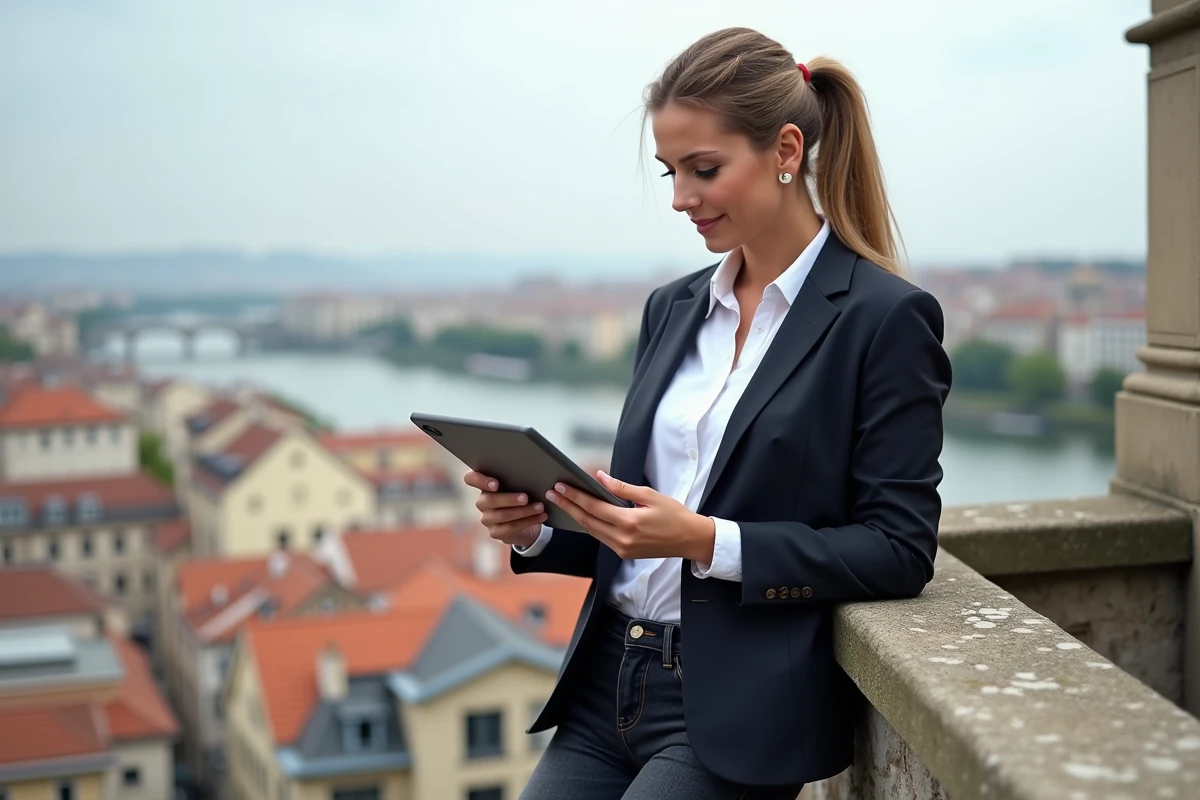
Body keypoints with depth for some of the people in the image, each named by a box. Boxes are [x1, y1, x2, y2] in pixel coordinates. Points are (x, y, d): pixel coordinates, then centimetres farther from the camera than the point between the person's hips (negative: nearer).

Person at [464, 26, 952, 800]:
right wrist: (537, 529, -3)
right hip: (610, 682, 6)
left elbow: (900, 549, -12)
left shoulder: (886, 317, -8)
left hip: (738, 709, -6)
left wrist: (708, 540, -20)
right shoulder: (673, 308, 11)